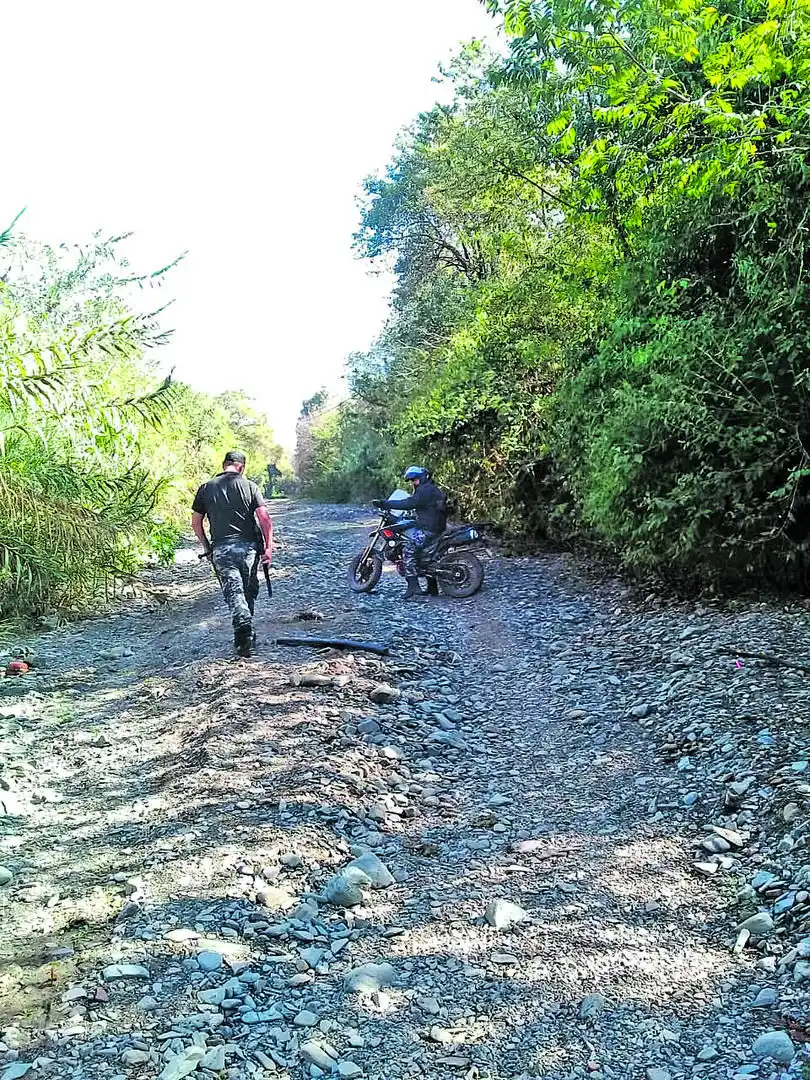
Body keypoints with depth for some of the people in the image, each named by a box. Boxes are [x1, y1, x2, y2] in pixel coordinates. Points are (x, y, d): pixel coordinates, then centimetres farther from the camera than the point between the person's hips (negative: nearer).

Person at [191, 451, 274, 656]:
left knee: (234, 592, -3)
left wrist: (206, 547, 21)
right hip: (249, 547, 0)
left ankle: (243, 630, -24)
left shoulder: (206, 488, 7)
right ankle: (247, 633, 24)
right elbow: (265, 519, -7)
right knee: (250, 591, 16)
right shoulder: (249, 486, 2)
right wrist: (268, 547, -4)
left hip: (221, 549, 0)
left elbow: (196, 522, 10)